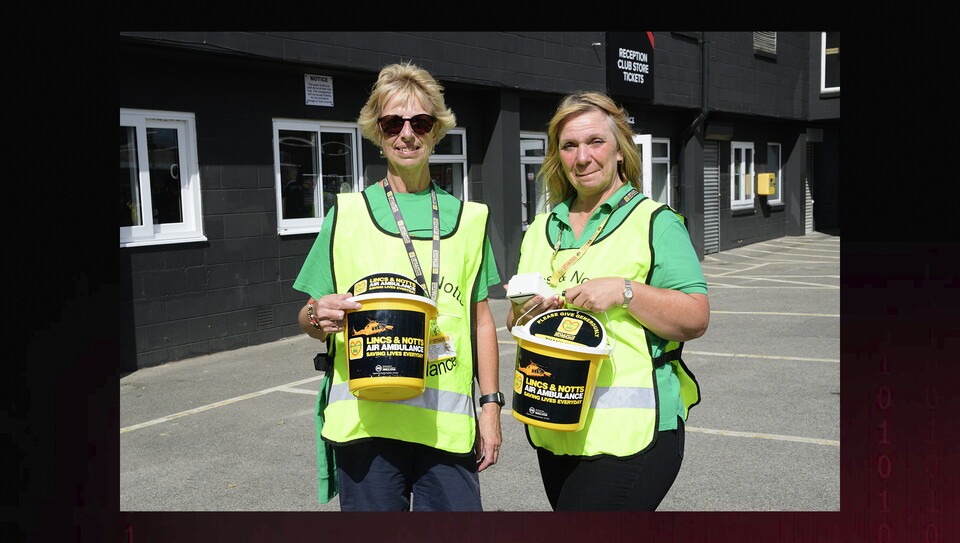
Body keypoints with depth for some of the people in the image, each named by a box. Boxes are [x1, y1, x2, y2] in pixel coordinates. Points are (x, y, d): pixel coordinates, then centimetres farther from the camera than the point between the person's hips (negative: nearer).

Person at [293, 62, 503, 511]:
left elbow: (481, 319, 13)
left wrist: (490, 405, 8)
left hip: (449, 423, 2)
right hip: (366, 419, -1)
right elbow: (309, 319, 6)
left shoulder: (468, 218, 10)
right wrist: (319, 317, -16)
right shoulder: (348, 213, 4)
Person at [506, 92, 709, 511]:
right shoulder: (542, 229, 15)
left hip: (630, 433, -5)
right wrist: (525, 313, -4)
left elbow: (696, 319, -8)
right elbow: (514, 322, 18)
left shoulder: (656, 222, -2)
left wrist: (624, 291, -20)